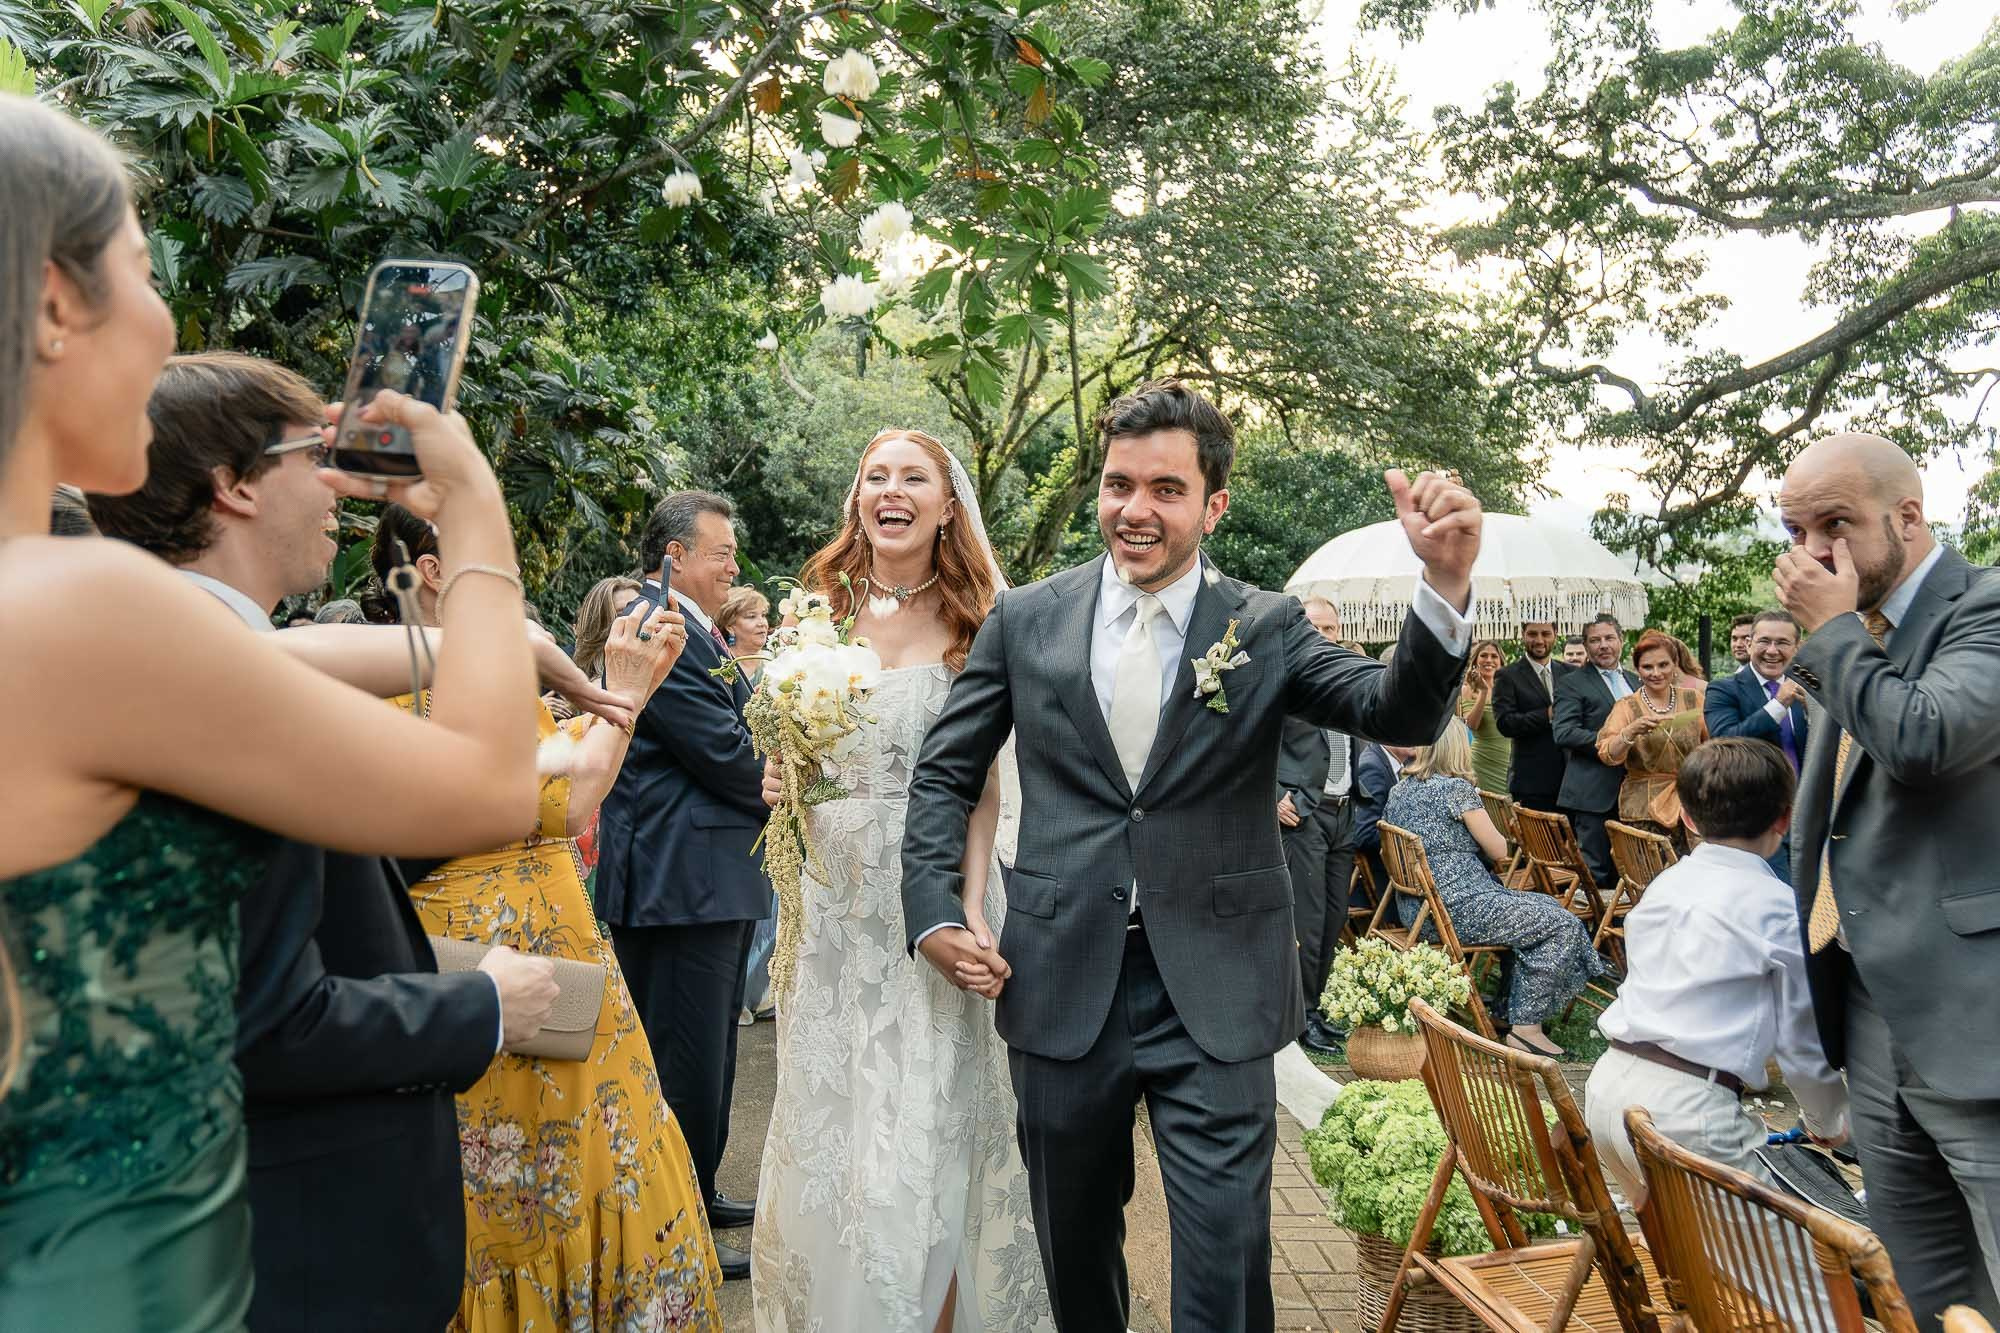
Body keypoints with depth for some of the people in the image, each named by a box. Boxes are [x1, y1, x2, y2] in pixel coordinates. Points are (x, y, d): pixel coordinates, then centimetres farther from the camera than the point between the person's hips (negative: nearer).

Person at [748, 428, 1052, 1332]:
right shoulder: (821, 611, 6)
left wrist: (973, 904, -15)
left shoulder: (970, 623, -2)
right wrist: (781, 778, -8)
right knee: (828, 1119, 11)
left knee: (919, 1133, -1)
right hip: (834, 891, 4)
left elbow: (983, 780, -4)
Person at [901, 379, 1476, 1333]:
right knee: (1075, 1253, 20)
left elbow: (1400, 712, -14)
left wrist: (1445, 588, -32)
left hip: (1215, 994, -2)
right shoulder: (1025, 619, 1)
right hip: (1062, 984, 2)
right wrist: (933, 912, -3)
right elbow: (945, 772, 8)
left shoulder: (1268, 628, -2)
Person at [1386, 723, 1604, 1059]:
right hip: (1457, 907, -10)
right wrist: (1483, 832, 17)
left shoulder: (1399, 791, 13)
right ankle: (1526, 1028, -5)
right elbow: (1499, 850, -3)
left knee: (1542, 907, 23)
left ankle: (1507, 1009, 23)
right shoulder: (1456, 788, -11)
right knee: (1562, 925, -6)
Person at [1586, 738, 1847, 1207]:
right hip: (1686, 1107, -7)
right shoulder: (1780, 908, -6)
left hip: (1607, 1084, 7)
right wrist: (1829, 1122, 21)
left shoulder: (1664, 883, 12)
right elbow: (1801, 1044, 3)